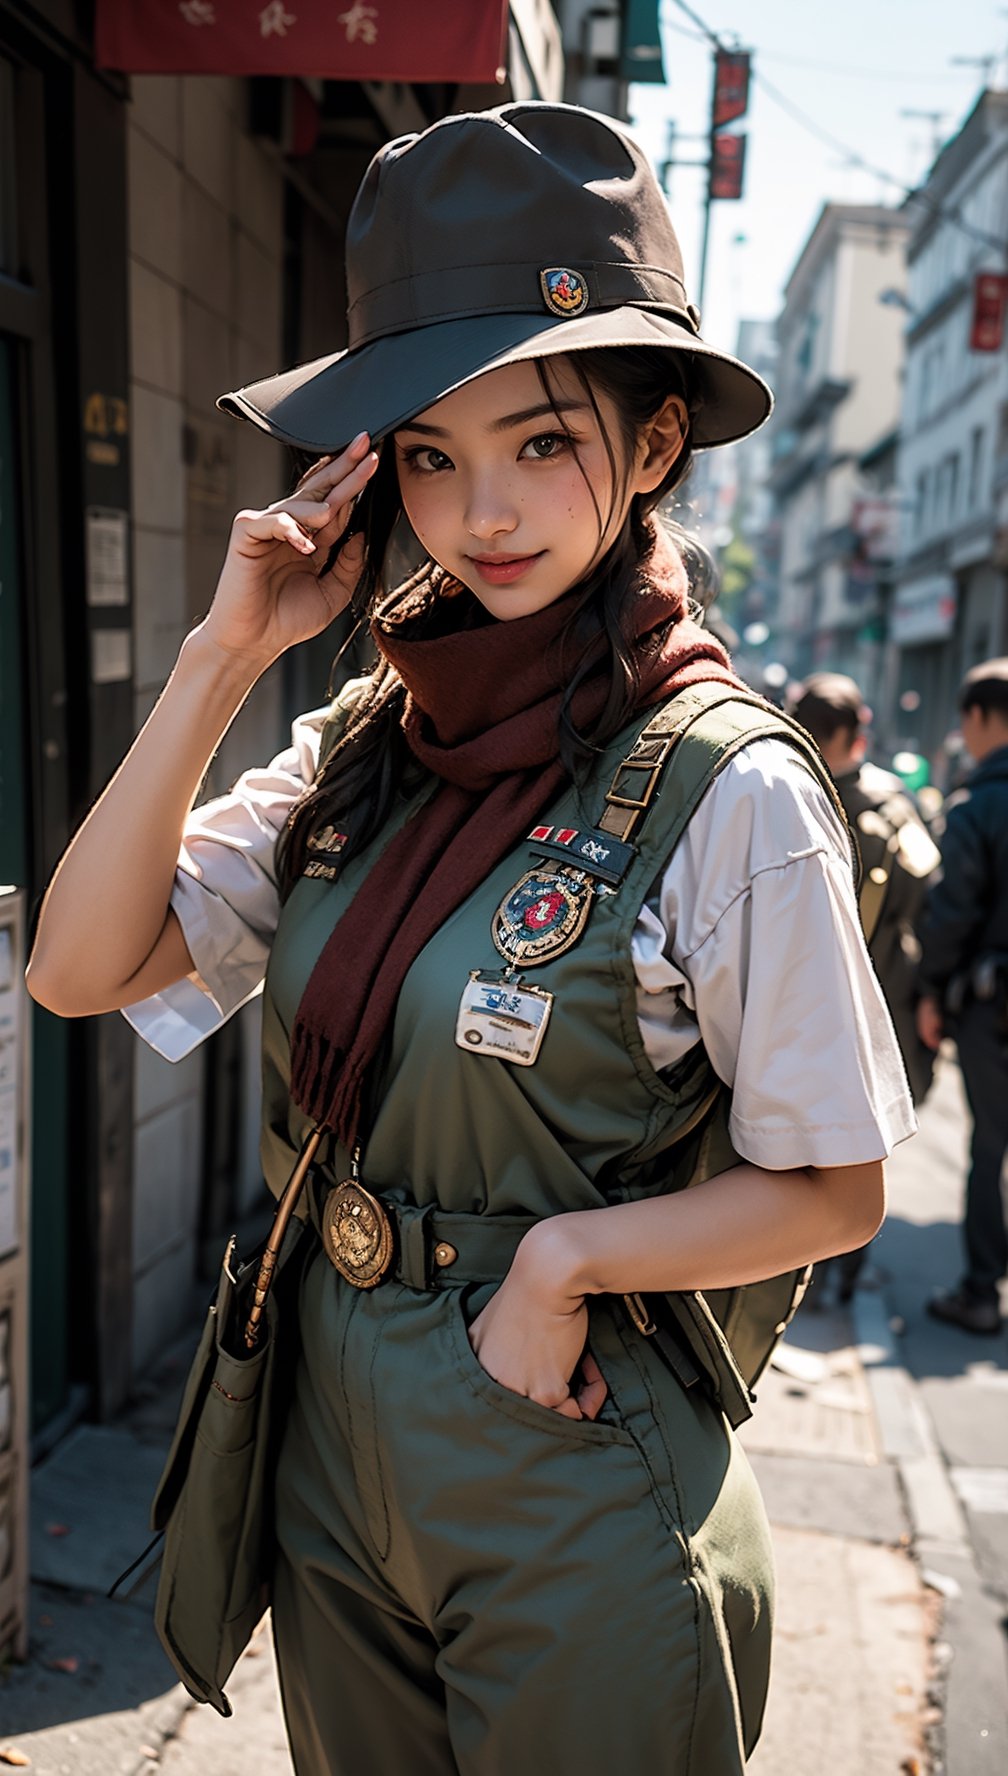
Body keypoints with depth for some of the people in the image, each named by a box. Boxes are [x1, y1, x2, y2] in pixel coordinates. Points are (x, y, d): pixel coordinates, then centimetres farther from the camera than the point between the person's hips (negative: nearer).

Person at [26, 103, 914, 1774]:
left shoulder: (727, 794, -17)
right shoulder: (355, 756, -2)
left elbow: (835, 1188, -10)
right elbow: (79, 969, -10)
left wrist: (564, 1252, -21)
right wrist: (224, 656, -14)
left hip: (573, 1505, -5)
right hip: (335, 1469, 5)